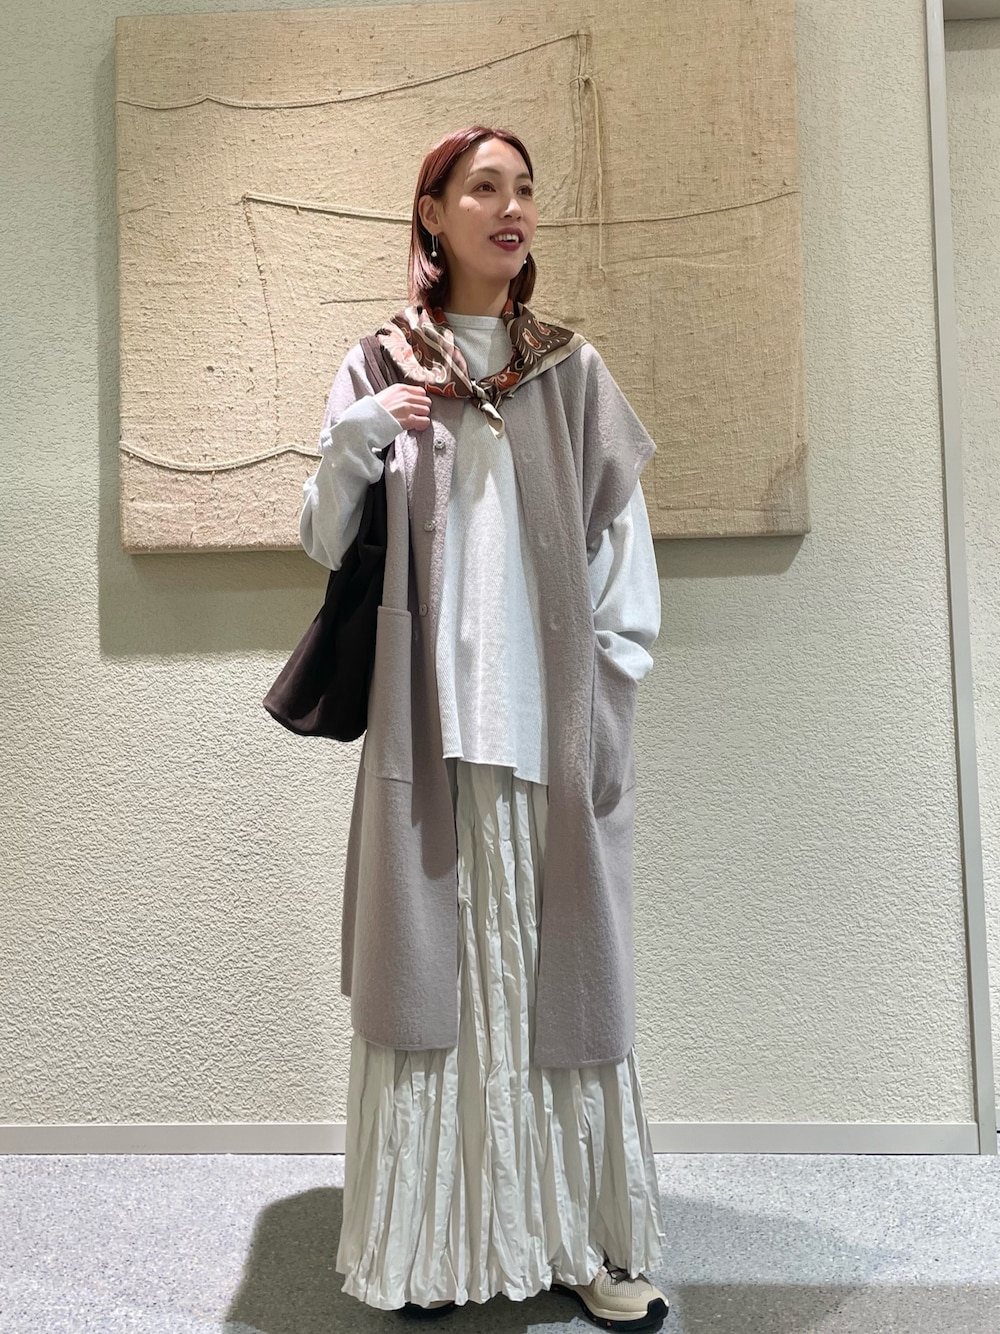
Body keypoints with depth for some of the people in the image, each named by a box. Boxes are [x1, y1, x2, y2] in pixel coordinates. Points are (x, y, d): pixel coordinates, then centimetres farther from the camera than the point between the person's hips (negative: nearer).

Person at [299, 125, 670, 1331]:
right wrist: (352, 447, -11)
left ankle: (587, 1236, 17)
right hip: (431, 725, 0)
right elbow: (326, 546, 7)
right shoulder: (378, 370, 9)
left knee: (561, 964, 4)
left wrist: (609, 687, -1)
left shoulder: (574, 371, 11)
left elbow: (624, 540, 8)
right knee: (432, 962, 3)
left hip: (556, 725, 1)